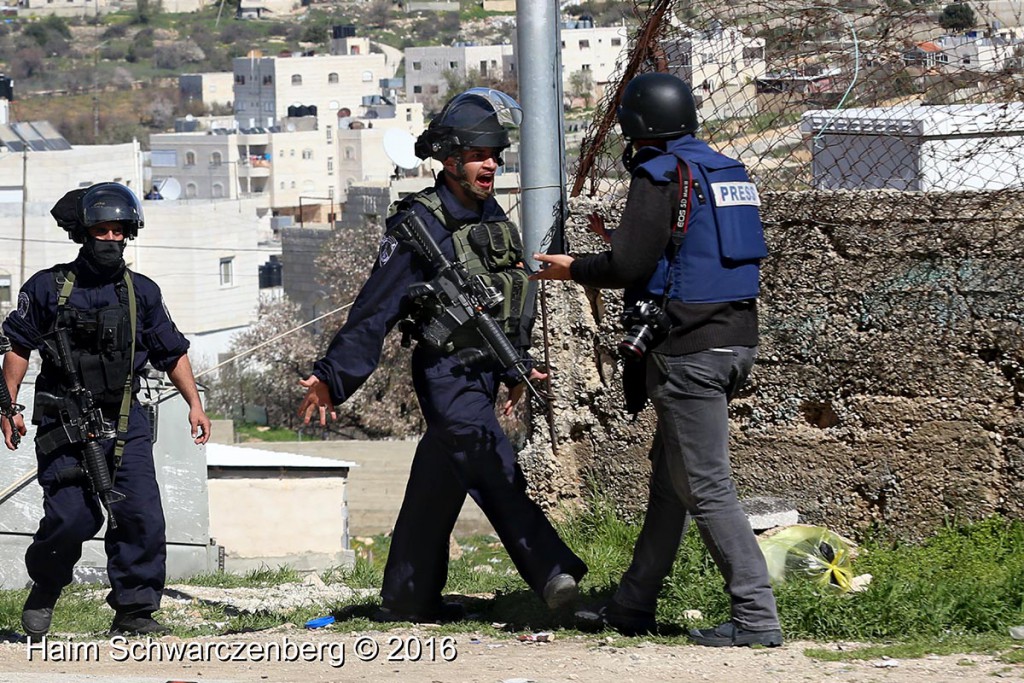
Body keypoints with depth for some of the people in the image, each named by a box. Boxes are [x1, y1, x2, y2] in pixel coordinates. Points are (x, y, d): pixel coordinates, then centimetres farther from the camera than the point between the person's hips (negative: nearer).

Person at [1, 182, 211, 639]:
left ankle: (134, 612, 0)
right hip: (65, 424, -3)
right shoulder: (49, 287, 3)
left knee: (141, 513, -9)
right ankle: (44, 592, 17)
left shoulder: (142, 293, 11)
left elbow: (172, 353, 18)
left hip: (124, 422, 3)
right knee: (72, 516, -11)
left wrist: (194, 404, 11)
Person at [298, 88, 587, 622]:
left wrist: (515, 368, 28)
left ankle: (406, 598, 19)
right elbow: (375, 309, -15)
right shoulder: (421, 227, -13)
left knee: (437, 485, 13)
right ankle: (551, 572, -27)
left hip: (482, 374, 8)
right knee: (494, 471, -19)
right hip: (446, 373, -8)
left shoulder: (492, 217, 11)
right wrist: (332, 378, -17)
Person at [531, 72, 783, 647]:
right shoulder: (729, 172, 15)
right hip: (736, 339, 9)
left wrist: (574, 269, 2)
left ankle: (757, 617, -13)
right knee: (670, 472, 18)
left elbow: (630, 265, -16)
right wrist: (624, 241, 28)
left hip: (688, 349, -9)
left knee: (706, 486, -7)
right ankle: (634, 606, 26)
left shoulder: (661, 176, -11)